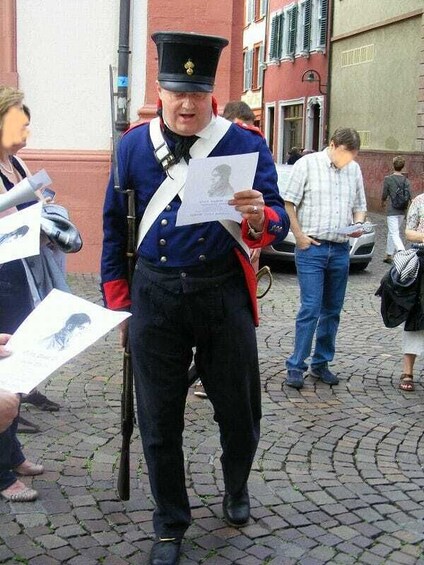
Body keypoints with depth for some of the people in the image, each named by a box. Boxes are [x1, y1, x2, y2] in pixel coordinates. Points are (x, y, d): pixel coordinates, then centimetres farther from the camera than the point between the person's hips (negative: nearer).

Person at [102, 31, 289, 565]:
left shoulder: (246, 144, -5)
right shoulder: (133, 145, 0)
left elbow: (277, 222, -9)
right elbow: (114, 225, 9)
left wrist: (260, 219, -33)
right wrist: (117, 299, 9)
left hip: (224, 295, -1)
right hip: (155, 296, 1)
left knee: (239, 411, 11)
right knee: (159, 421, 8)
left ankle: (236, 489, 43)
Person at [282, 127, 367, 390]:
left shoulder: (354, 170, 13)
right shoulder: (308, 164, -3)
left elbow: (360, 206, 20)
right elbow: (288, 203, -5)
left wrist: (358, 225, -1)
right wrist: (299, 236, -10)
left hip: (341, 250, 5)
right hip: (312, 248, -5)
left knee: (332, 310, 10)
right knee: (311, 309, -9)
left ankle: (321, 363, 21)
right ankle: (296, 366, -1)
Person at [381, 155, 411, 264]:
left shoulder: (388, 179, -9)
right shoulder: (406, 180, 2)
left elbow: (384, 195, -4)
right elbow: (409, 196, -1)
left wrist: (383, 203, 17)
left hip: (392, 211, -5)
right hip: (402, 211, 5)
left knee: (394, 234, -9)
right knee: (391, 232, 18)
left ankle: (402, 252, -29)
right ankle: (389, 255, 25)